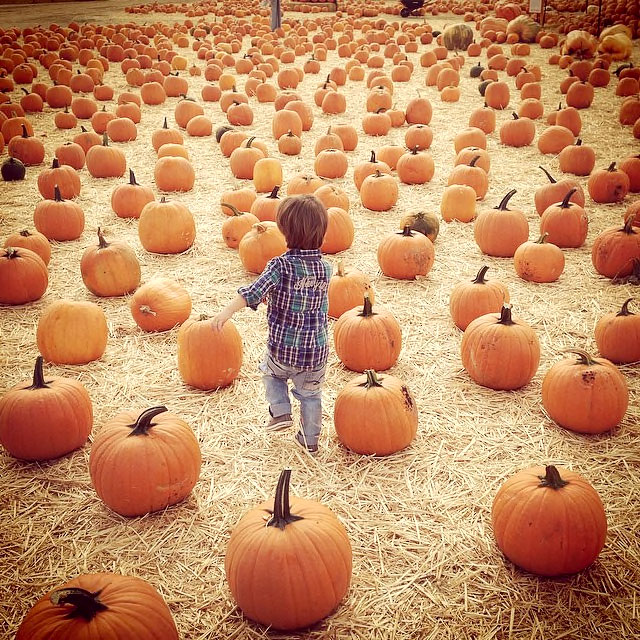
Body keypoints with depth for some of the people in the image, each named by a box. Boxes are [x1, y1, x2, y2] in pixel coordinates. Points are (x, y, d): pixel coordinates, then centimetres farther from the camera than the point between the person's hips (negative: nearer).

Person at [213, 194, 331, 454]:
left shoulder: (281, 265, -17)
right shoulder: (325, 268, -1)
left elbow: (255, 292, -30)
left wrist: (227, 311, -35)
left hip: (283, 348, -3)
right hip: (316, 349, 3)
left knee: (271, 373, 30)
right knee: (311, 394, 22)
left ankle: (280, 412, 16)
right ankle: (310, 439, 30)